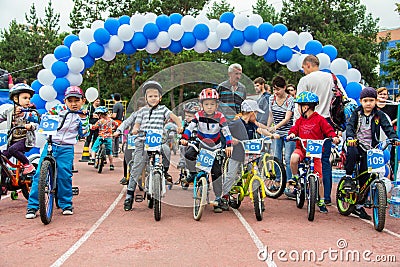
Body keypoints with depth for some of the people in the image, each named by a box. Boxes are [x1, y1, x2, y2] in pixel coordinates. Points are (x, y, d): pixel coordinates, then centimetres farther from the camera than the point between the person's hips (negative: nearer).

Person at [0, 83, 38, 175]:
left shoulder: (30, 113, -3)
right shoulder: (10, 111, 8)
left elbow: (36, 124, -11)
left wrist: (31, 126, -34)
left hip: (25, 140, -5)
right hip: (13, 140, 5)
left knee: (12, 149, -28)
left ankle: (28, 165, -14)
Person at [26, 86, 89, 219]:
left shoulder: (81, 116, 8)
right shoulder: (59, 109, 6)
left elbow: (83, 134, 2)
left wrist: (83, 119, -6)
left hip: (66, 149, 0)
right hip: (50, 145, 0)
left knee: (64, 175, -7)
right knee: (39, 174, -5)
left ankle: (66, 204, 13)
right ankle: (32, 206, 2)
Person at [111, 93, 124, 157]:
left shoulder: (115, 105, -14)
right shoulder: (121, 105, 14)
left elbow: (114, 115, -20)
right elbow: (123, 114, 24)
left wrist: (110, 116, -2)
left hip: (115, 122, -9)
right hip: (120, 122, 9)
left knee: (113, 138, -7)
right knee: (117, 138, 13)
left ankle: (113, 152, -10)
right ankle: (116, 152, 16)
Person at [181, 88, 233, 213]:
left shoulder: (220, 117, -14)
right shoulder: (199, 115, -11)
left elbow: (226, 132, -20)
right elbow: (190, 127, -17)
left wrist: (229, 145, -33)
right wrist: (184, 138, -33)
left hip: (215, 148, -1)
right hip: (200, 144, 1)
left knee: (216, 172, -6)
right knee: (188, 155, -29)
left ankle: (218, 199, 4)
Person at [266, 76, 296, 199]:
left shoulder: (290, 100, -11)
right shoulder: (271, 99, 5)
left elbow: (287, 118, -21)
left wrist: (275, 127, -33)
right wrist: (267, 128, 13)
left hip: (288, 133, -5)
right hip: (276, 133, 5)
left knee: (288, 159, -8)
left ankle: (288, 186, -6)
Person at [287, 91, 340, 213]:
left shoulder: (319, 119, -2)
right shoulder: (300, 121, 10)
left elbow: (328, 130, -3)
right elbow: (294, 129, 6)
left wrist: (334, 136, -20)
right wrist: (291, 134, -15)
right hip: (301, 148, 3)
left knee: (319, 178, 1)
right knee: (293, 158, -34)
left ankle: (322, 202, 16)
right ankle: (295, 177, -6)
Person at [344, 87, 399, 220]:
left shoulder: (379, 115, 5)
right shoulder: (357, 113, 5)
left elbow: (387, 127, -3)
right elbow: (350, 125, -7)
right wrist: (350, 137, -28)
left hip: (369, 148, 1)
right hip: (356, 144, -1)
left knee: (365, 176, -1)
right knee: (352, 152, -38)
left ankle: (359, 205, 7)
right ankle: (348, 177, -15)